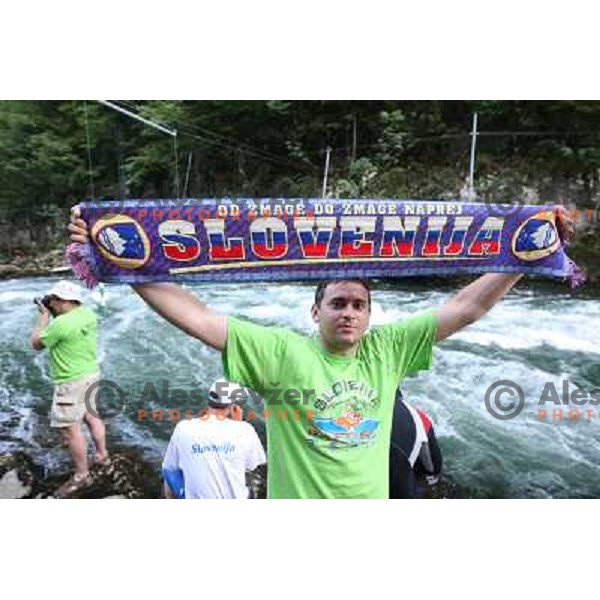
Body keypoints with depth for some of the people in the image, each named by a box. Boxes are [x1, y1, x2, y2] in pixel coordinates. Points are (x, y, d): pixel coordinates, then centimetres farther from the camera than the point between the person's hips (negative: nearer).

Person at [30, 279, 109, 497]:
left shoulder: (61, 323, -27)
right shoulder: (88, 313, -3)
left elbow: (36, 343, -10)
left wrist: (44, 316, -3)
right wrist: (52, 314, 6)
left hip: (72, 383, -9)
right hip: (91, 374, 9)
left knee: (70, 428, 2)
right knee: (92, 416, 23)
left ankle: (81, 475, 13)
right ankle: (102, 455, 38)